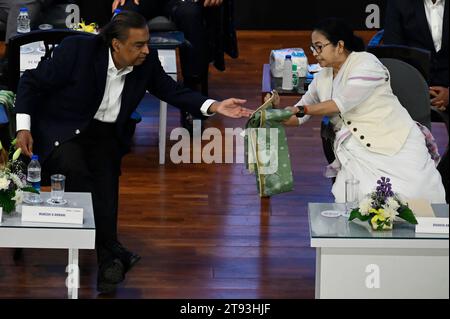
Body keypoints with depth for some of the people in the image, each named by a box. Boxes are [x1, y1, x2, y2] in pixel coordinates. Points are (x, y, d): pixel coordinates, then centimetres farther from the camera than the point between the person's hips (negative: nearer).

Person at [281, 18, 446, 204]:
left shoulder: (366, 64, -8)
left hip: (396, 145, -5)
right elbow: (298, 116, 19)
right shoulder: (322, 78, 15)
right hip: (358, 152, 6)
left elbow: (342, 104, -17)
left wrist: (302, 109, -12)